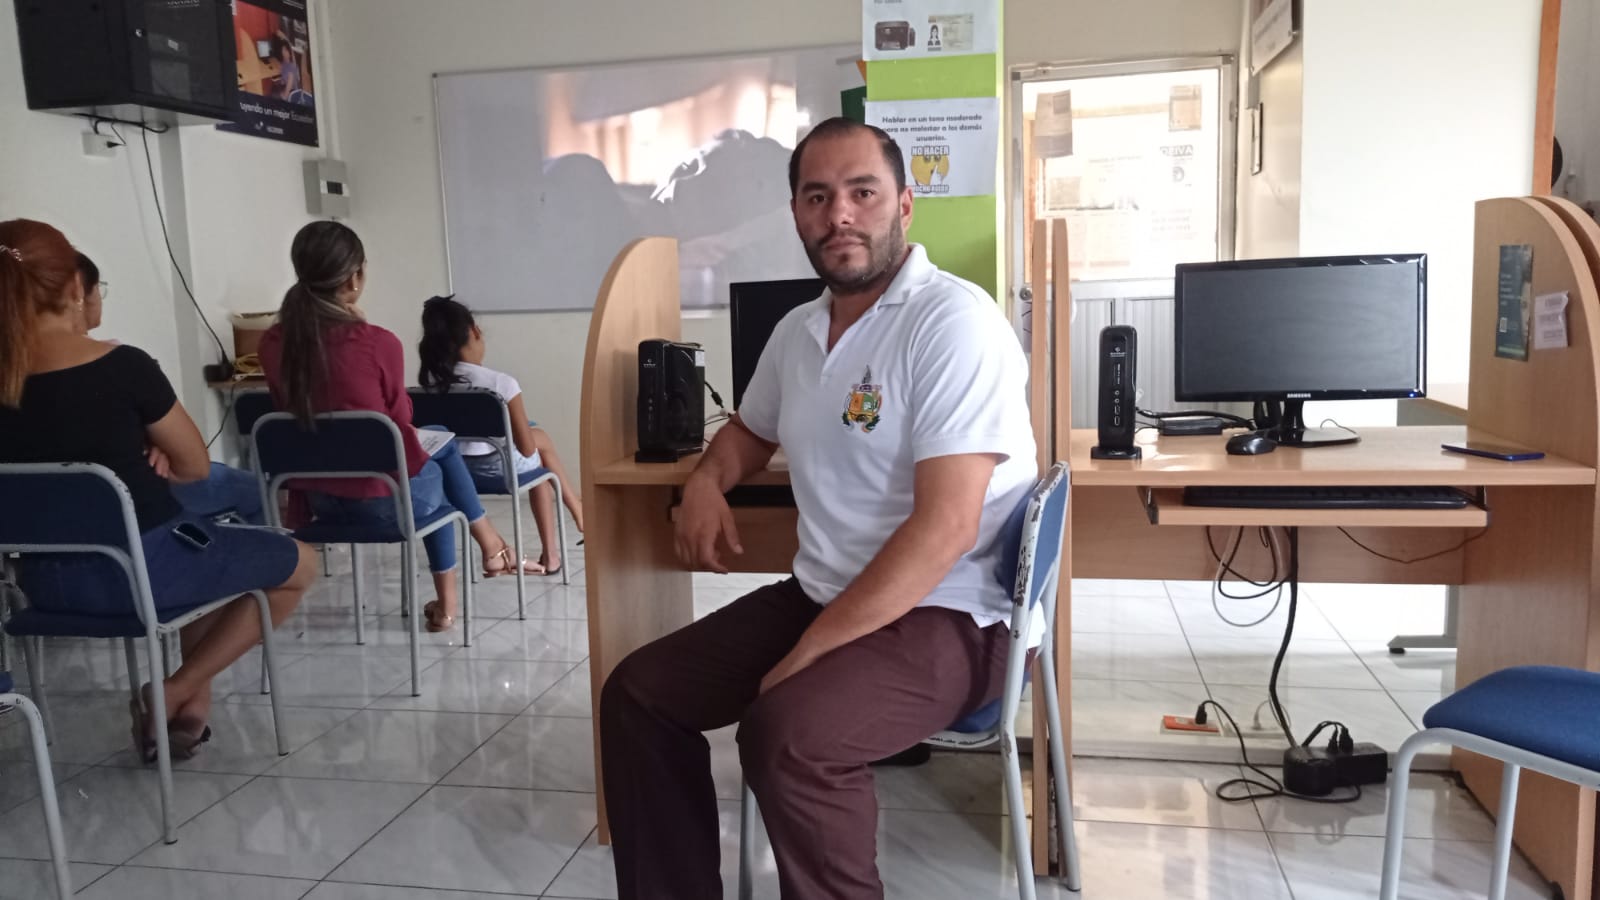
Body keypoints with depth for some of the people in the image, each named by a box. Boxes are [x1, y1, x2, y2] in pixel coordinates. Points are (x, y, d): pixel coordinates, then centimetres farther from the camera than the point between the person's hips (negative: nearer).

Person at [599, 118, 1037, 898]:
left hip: (946, 618, -8)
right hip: (821, 596, 8)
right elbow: (752, 429, 31)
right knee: (637, 693, 3)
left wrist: (807, 655, -24)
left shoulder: (954, 321, -18)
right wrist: (706, 481, 8)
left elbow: (944, 527, -25)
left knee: (787, 732, -32)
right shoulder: (797, 330, 9)